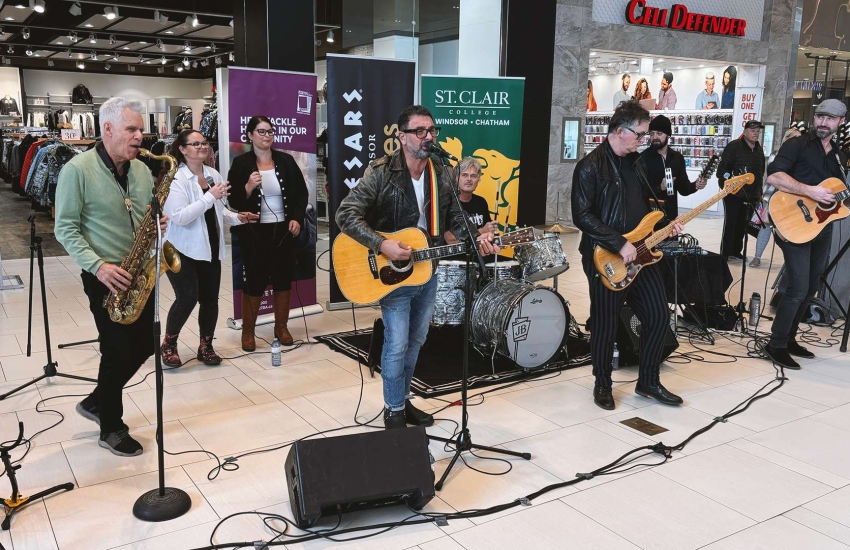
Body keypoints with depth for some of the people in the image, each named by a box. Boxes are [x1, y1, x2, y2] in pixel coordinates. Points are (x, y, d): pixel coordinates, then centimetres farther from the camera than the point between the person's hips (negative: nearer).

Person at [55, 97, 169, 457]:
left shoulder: (142, 170, 7)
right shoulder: (77, 170, -13)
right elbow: (66, 229, -12)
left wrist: (159, 224, -7)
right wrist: (97, 266, -23)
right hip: (106, 277, -7)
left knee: (145, 344, 12)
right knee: (118, 351, -2)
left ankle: (97, 402, 34)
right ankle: (111, 429, 19)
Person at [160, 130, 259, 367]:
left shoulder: (213, 175, 7)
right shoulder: (175, 179, -15)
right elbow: (179, 217, -25)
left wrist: (236, 217, 2)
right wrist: (210, 196, -27)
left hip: (210, 249, 7)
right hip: (182, 250, -6)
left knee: (210, 298, 7)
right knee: (187, 297, -12)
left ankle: (206, 346, 24)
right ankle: (168, 344, 11)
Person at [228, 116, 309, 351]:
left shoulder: (286, 160, 4)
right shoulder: (240, 163, -4)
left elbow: (301, 193, 7)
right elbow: (233, 201, -6)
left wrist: (297, 218, -5)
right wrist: (249, 187, -23)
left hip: (284, 229, 3)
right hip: (254, 232, -3)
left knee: (283, 279, 9)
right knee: (255, 281, 1)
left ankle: (281, 327, 24)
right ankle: (248, 331, 17)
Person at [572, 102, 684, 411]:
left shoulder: (636, 162, 12)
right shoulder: (591, 166, -13)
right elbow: (582, 215, -20)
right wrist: (619, 244, -22)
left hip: (640, 254, 8)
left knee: (659, 316, 8)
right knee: (605, 325, 3)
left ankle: (648, 382, 24)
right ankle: (603, 385, 23)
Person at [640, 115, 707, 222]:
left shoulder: (677, 157, 9)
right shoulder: (643, 157, -9)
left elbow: (683, 188, 12)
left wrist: (695, 186, -9)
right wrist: (659, 188, -28)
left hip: (671, 214, 6)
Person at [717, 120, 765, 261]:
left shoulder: (759, 149, 13)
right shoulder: (734, 146, -8)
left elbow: (761, 172, 20)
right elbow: (722, 167, -13)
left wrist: (759, 192, 19)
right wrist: (725, 185, -20)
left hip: (751, 194, 6)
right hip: (733, 193, -6)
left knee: (742, 225, 12)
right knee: (730, 224, -5)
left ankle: (736, 251, 23)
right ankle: (724, 255, -1)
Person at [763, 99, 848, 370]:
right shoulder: (797, 145, -6)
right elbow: (773, 176, -21)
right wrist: (810, 191, -26)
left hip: (823, 227, 8)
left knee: (811, 288, 13)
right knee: (798, 289, -11)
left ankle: (789, 338, 26)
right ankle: (776, 345, 1)